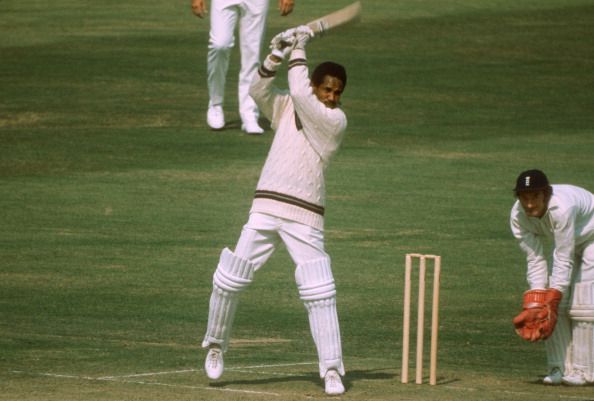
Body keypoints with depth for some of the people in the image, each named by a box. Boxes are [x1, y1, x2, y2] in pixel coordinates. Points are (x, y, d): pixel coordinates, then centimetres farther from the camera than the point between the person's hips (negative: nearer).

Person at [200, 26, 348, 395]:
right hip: (265, 209, 4)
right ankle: (216, 345, 24)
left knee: (320, 293, -11)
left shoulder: (335, 121, -6)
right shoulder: (288, 107, 11)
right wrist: (279, 53, -11)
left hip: (305, 218, -4)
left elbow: (300, 95, -15)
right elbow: (259, 91, 0)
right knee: (229, 280, 2)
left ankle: (332, 370, -6)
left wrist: (299, 52, -5)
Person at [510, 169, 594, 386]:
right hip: (567, 243, 6)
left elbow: (563, 260, -35)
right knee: (556, 303, -4)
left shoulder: (563, 208, -41)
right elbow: (535, 260, -18)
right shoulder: (518, 216, -22)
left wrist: (551, 301, -34)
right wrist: (535, 304, -24)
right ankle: (560, 368, 4)